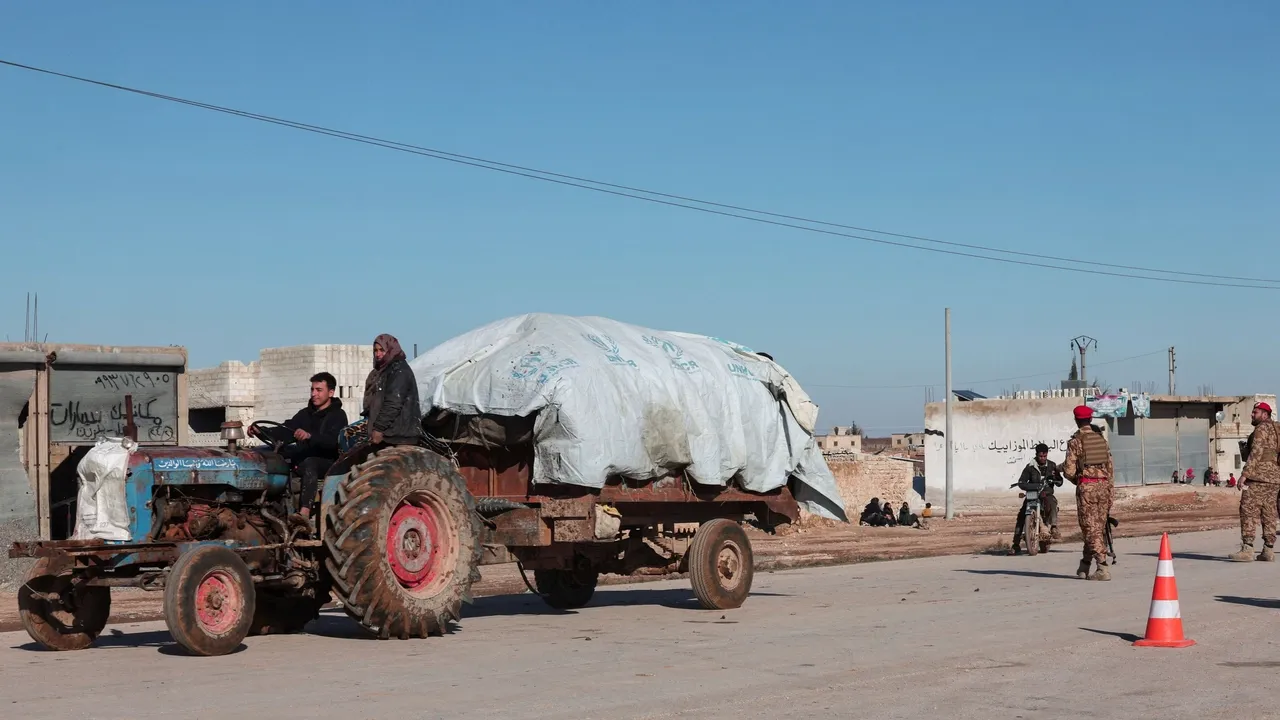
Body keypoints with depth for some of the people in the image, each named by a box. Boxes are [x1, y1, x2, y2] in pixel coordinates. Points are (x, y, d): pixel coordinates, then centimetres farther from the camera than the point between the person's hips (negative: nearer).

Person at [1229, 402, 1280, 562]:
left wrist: (1245, 474, -19)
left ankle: (1247, 550, -17)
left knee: (1248, 512, -11)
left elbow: (1256, 452, -17)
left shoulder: (1261, 429, -7)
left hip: (1258, 477, -9)